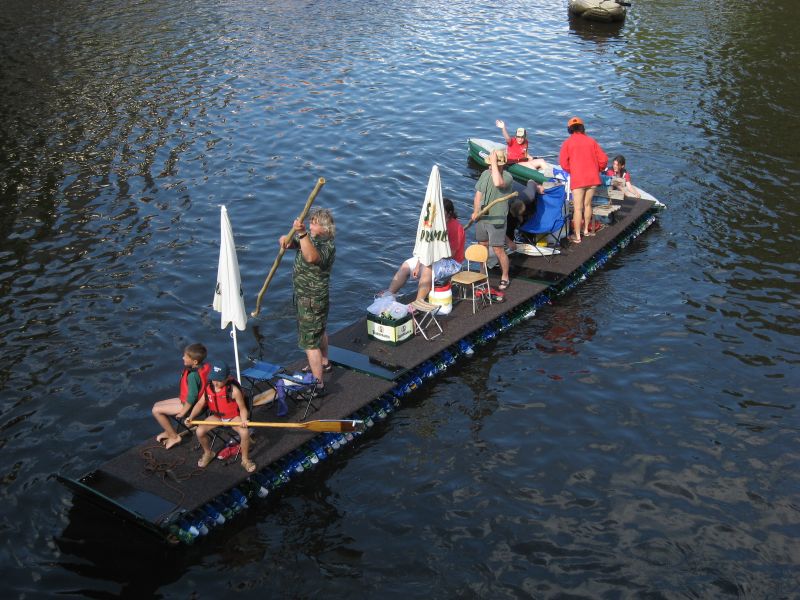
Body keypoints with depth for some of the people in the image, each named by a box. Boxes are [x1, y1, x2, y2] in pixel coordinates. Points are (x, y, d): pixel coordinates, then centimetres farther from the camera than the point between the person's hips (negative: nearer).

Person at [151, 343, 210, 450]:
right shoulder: (205, 366, -7)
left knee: (156, 410, -7)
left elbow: (192, 397, -29)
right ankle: (169, 431, 31)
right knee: (157, 405, 15)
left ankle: (174, 437, 7)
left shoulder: (193, 375, -33)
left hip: (190, 405, -9)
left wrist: (183, 412, -15)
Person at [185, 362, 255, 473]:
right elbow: (200, 403, -1)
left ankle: (245, 459, -4)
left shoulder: (234, 390, -23)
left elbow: (242, 408, -18)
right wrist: (191, 416, -17)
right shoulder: (208, 388, -11)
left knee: (245, 432, -31)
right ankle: (208, 453, 14)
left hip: (233, 416, -4)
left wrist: (244, 420, -38)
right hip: (216, 416, 4)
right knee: (199, 431, -19)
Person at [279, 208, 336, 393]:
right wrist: (286, 239, -18)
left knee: (310, 342, -6)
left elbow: (311, 257, -49)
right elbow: (290, 242, 7)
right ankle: (324, 364, 51)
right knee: (319, 330, 29)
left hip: (312, 300, -10)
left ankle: (318, 385, -1)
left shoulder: (327, 246, -28)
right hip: (303, 295, 10)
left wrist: (302, 233, -60)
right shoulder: (309, 237, 1)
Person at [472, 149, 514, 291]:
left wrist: (494, 163, -31)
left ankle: (505, 278, 13)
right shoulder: (485, 174, 5)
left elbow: (498, 183, -40)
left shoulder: (507, 176, -16)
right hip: (481, 218, 7)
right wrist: (475, 211, 0)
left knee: (498, 250, -3)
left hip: (496, 220, -7)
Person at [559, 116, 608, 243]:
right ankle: (586, 230, 30)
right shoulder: (591, 141, 8)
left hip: (577, 180, -4)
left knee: (578, 208, 0)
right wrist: (597, 170, 23)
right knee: (587, 205, 18)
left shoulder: (568, 142, 0)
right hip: (593, 178, 4)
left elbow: (563, 162, -6)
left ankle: (577, 236, 3)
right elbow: (603, 159, 5)